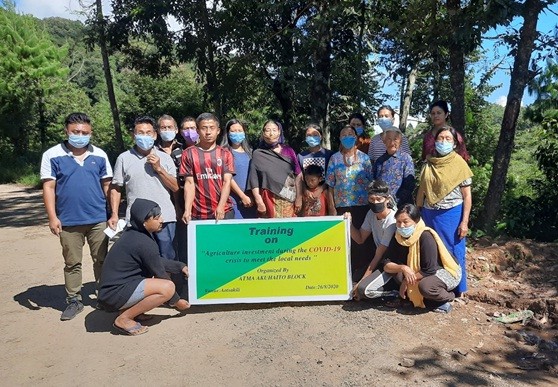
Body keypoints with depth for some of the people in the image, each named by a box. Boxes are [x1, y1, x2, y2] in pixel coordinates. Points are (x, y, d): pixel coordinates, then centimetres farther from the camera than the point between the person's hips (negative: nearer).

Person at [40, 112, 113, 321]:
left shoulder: (100, 155, 4)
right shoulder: (52, 155, -2)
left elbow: (107, 185, 8)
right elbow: (49, 187, -4)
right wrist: (52, 217, -10)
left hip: (98, 219, 2)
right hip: (68, 221, -1)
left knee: (101, 260, 11)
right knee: (72, 263, 10)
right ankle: (73, 301, 22)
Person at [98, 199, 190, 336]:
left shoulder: (132, 233, 7)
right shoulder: (145, 243, -21)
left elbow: (158, 261, 18)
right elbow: (160, 275, -12)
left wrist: (180, 266, 11)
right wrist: (176, 301, 1)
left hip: (112, 286, 10)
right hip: (114, 293, -10)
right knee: (168, 287, -24)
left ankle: (129, 309, 12)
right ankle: (124, 319, -8)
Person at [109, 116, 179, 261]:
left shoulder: (165, 158, 8)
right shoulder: (124, 158, 6)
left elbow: (175, 187, 4)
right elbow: (115, 188, 7)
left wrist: (159, 169, -6)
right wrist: (114, 214, -2)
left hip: (165, 218, 1)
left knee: (168, 260, 7)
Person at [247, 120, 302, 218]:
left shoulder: (288, 151, 8)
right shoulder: (258, 154, 4)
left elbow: (297, 175, 6)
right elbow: (254, 180, 0)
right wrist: (258, 201, -10)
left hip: (289, 199, 1)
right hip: (269, 199, -1)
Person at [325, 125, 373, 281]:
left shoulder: (364, 158, 5)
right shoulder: (334, 159, 5)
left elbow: (371, 181, 7)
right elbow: (330, 186, 4)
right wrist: (332, 208, -1)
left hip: (363, 204, 0)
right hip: (342, 205, 0)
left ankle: (361, 269, 18)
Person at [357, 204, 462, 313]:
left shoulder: (426, 237, -27)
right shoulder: (398, 237, -9)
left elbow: (429, 270, -27)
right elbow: (386, 265, -14)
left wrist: (406, 282, -19)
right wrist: (403, 268, -33)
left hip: (448, 271, -6)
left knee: (425, 286, -35)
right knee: (397, 271, -16)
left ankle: (447, 297, -4)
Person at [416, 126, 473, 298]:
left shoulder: (459, 164, -6)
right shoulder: (428, 163, 6)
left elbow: (467, 195, -5)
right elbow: (421, 190, 11)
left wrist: (464, 222, -10)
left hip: (451, 215, -4)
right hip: (429, 215, 4)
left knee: (453, 253, 6)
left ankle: (458, 290, 22)